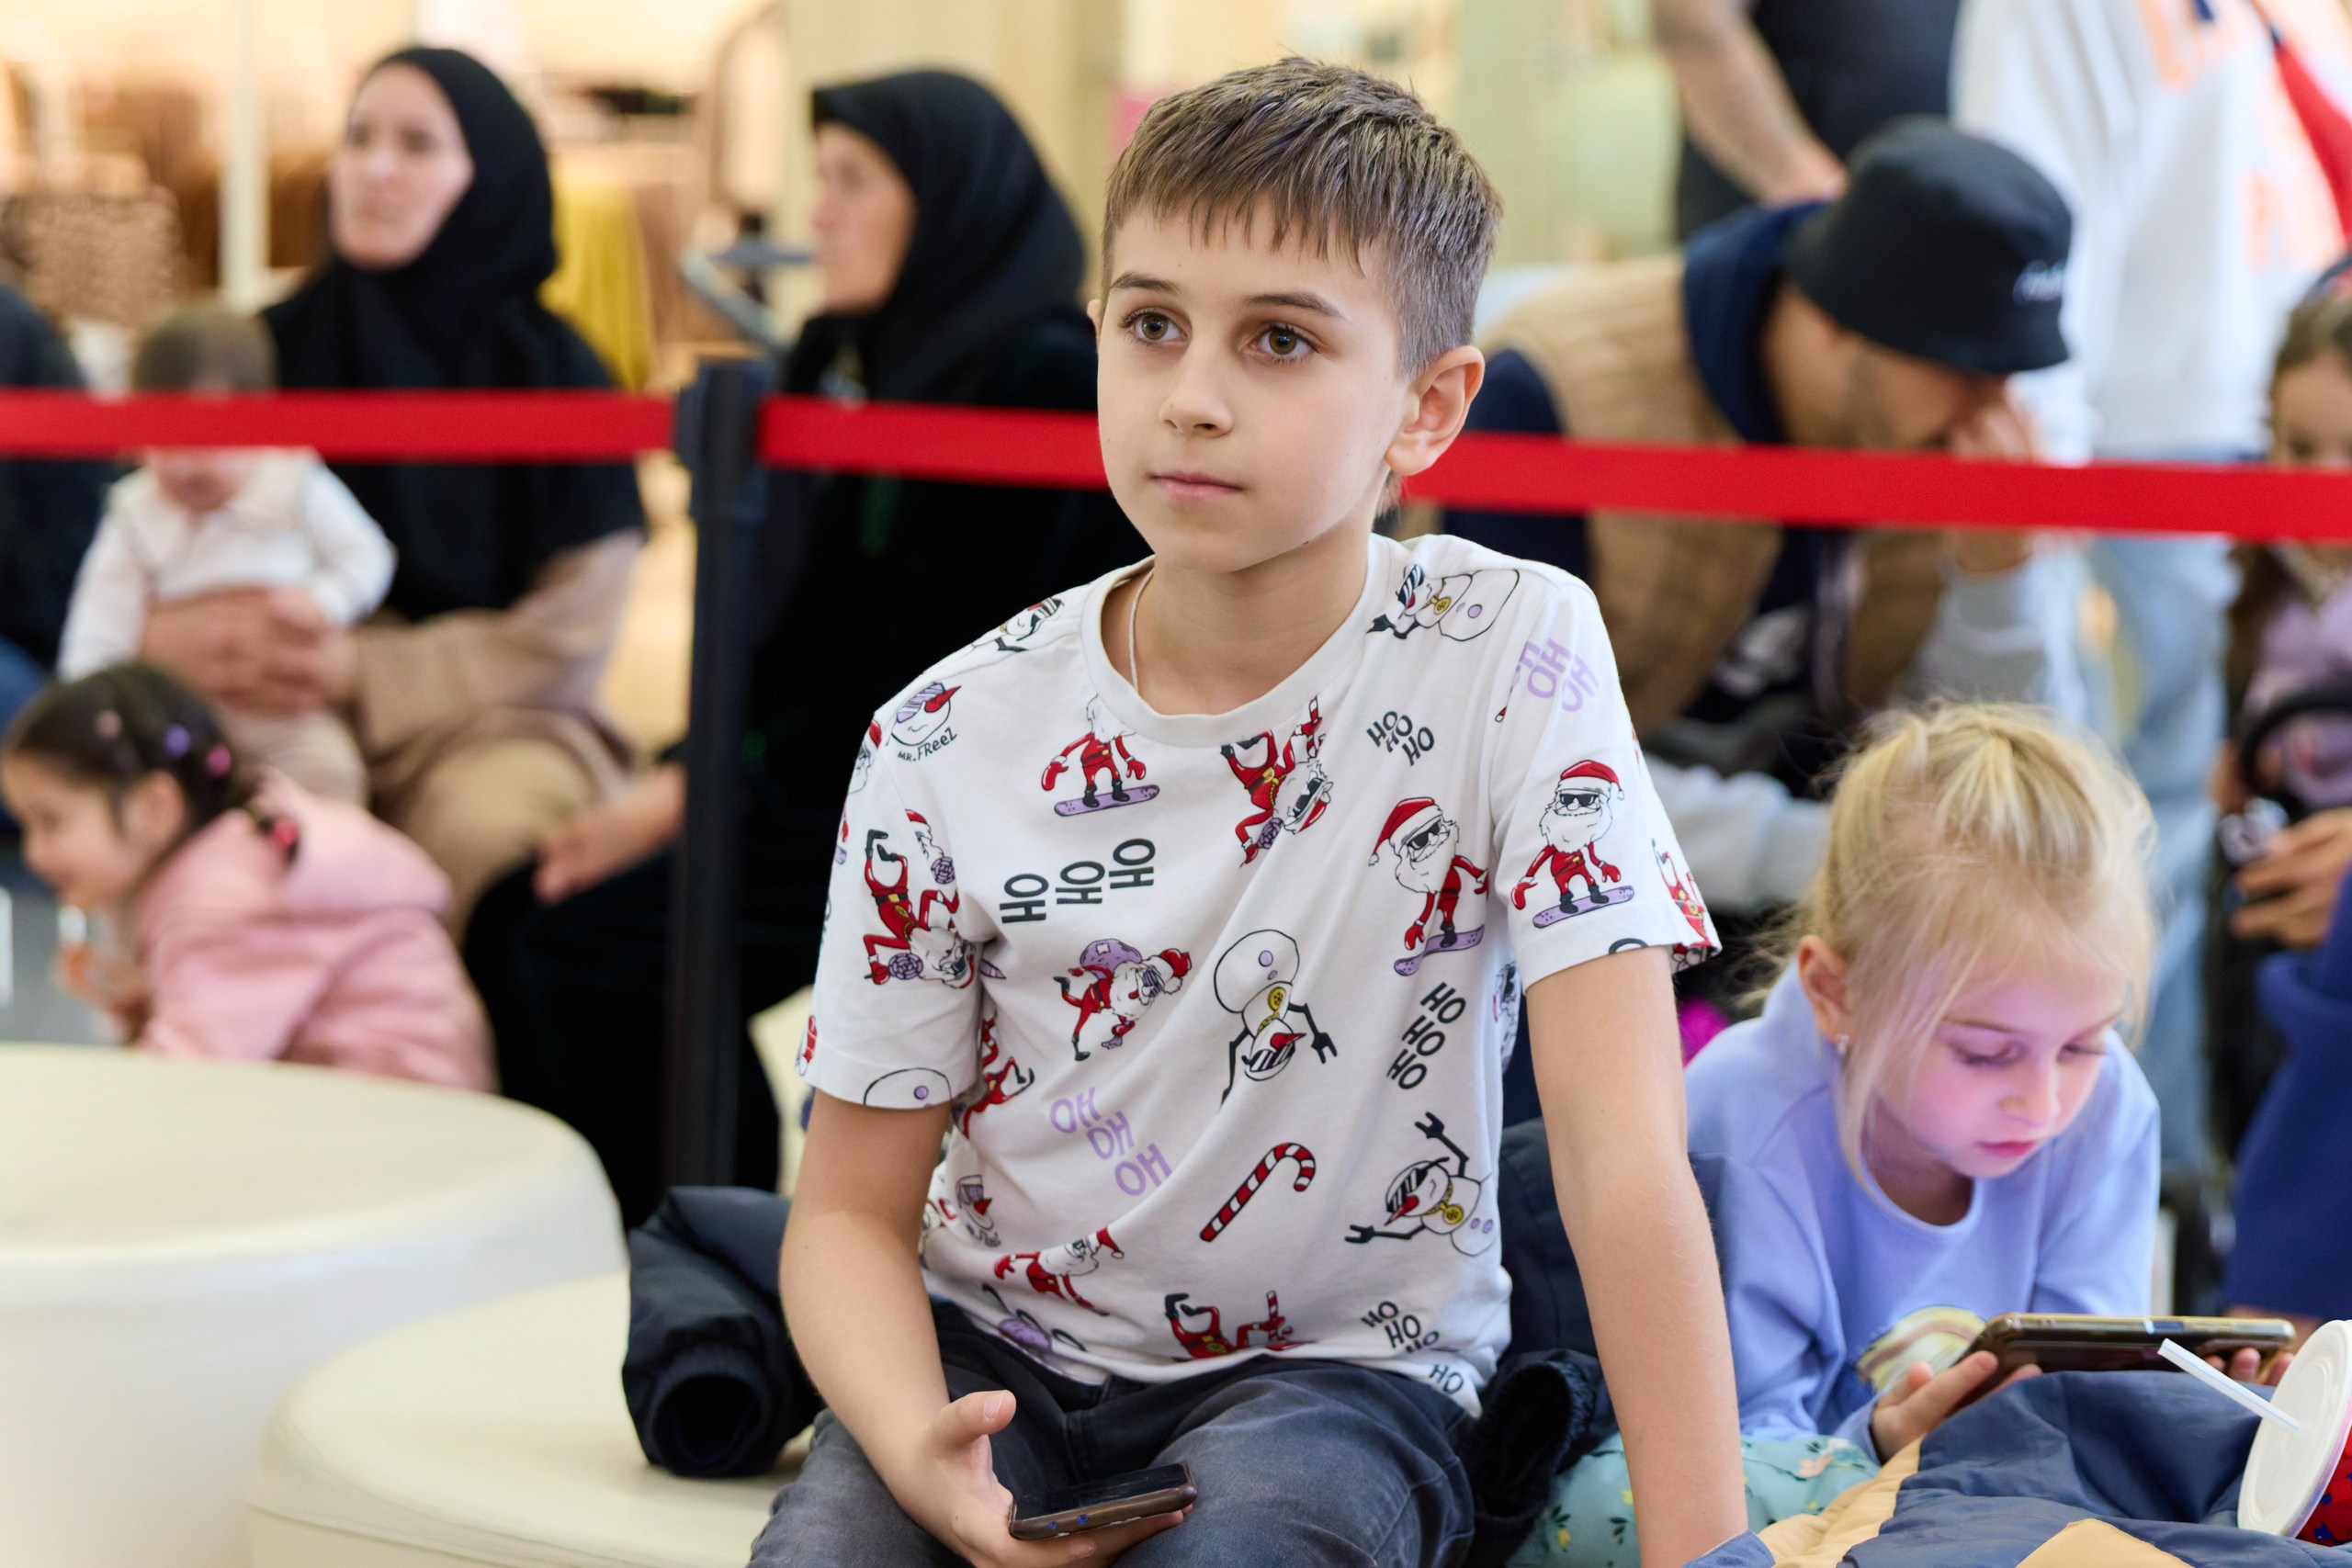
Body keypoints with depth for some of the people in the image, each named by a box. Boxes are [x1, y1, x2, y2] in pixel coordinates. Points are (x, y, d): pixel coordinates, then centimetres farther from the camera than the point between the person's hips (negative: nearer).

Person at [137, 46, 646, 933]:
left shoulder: (554, 377, -1)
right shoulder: (273, 348, 5)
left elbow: (564, 643, -4)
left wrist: (357, 670, -17)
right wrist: (170, 635, -18)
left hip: (485, 720, -1)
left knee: (491, 829, -35)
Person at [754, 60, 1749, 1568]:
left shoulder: (1513, 656, -14)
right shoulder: (951, 744, -8)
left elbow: (1623, 1149, -19)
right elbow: (855, 1207, -2)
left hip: (1339, 1360, -2)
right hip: (998, 1348, 2)